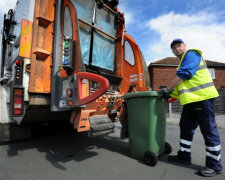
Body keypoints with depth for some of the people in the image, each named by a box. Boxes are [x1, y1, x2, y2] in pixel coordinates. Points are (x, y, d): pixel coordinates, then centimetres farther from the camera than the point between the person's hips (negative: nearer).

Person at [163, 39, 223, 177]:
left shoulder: (191, 54, -4)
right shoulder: (183, 61, 26)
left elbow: (182, 75, -18)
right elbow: (183, 84, 28)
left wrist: (167, 89, -9)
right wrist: (171, 94, 21)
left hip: (202, 97, -10)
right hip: (191, 99, 10)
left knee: (209, 130, -1)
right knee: (186, 127, 12)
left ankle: (215, 165, 12)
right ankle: (184, 156, 24)